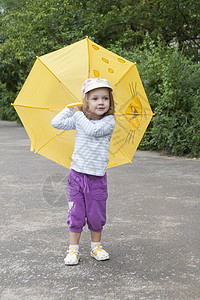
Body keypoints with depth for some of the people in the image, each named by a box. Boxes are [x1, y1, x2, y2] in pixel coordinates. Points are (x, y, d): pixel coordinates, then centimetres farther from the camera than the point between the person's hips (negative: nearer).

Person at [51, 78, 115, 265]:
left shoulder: (109, 121, -6)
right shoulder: (78, 120, 5)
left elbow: (93, 130, -22)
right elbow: (56, 123, 2)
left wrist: (79, 114, -10)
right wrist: (70, 109, 5)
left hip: (97, 177, -2)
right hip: (77, 174, 2)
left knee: (96, 214, 8)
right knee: (76, 214, 6)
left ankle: (96, 246, 28)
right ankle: (73, 249, 17)